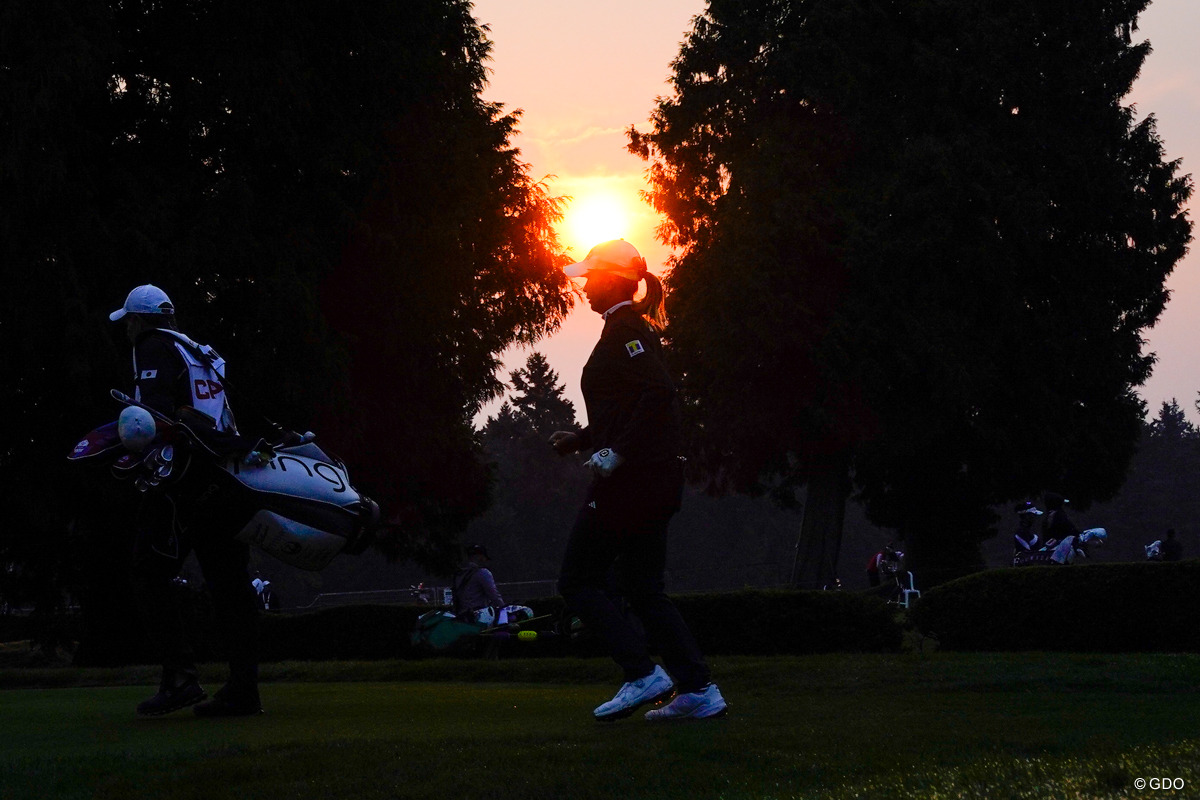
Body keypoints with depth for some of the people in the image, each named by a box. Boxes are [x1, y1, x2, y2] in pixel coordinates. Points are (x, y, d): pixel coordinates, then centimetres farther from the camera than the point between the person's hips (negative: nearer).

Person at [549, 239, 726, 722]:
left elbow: (658, 393, -24)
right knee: (642, 587, 12)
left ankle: (643, 676, -10)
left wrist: (617, 453, -23)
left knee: (578, 582, -3)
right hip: (657, 478, 10)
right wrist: (579, 440, 22)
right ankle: (697, 689, 7)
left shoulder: (623, 329, -11)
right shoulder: (631, 328, 19)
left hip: (630, 478, -10)